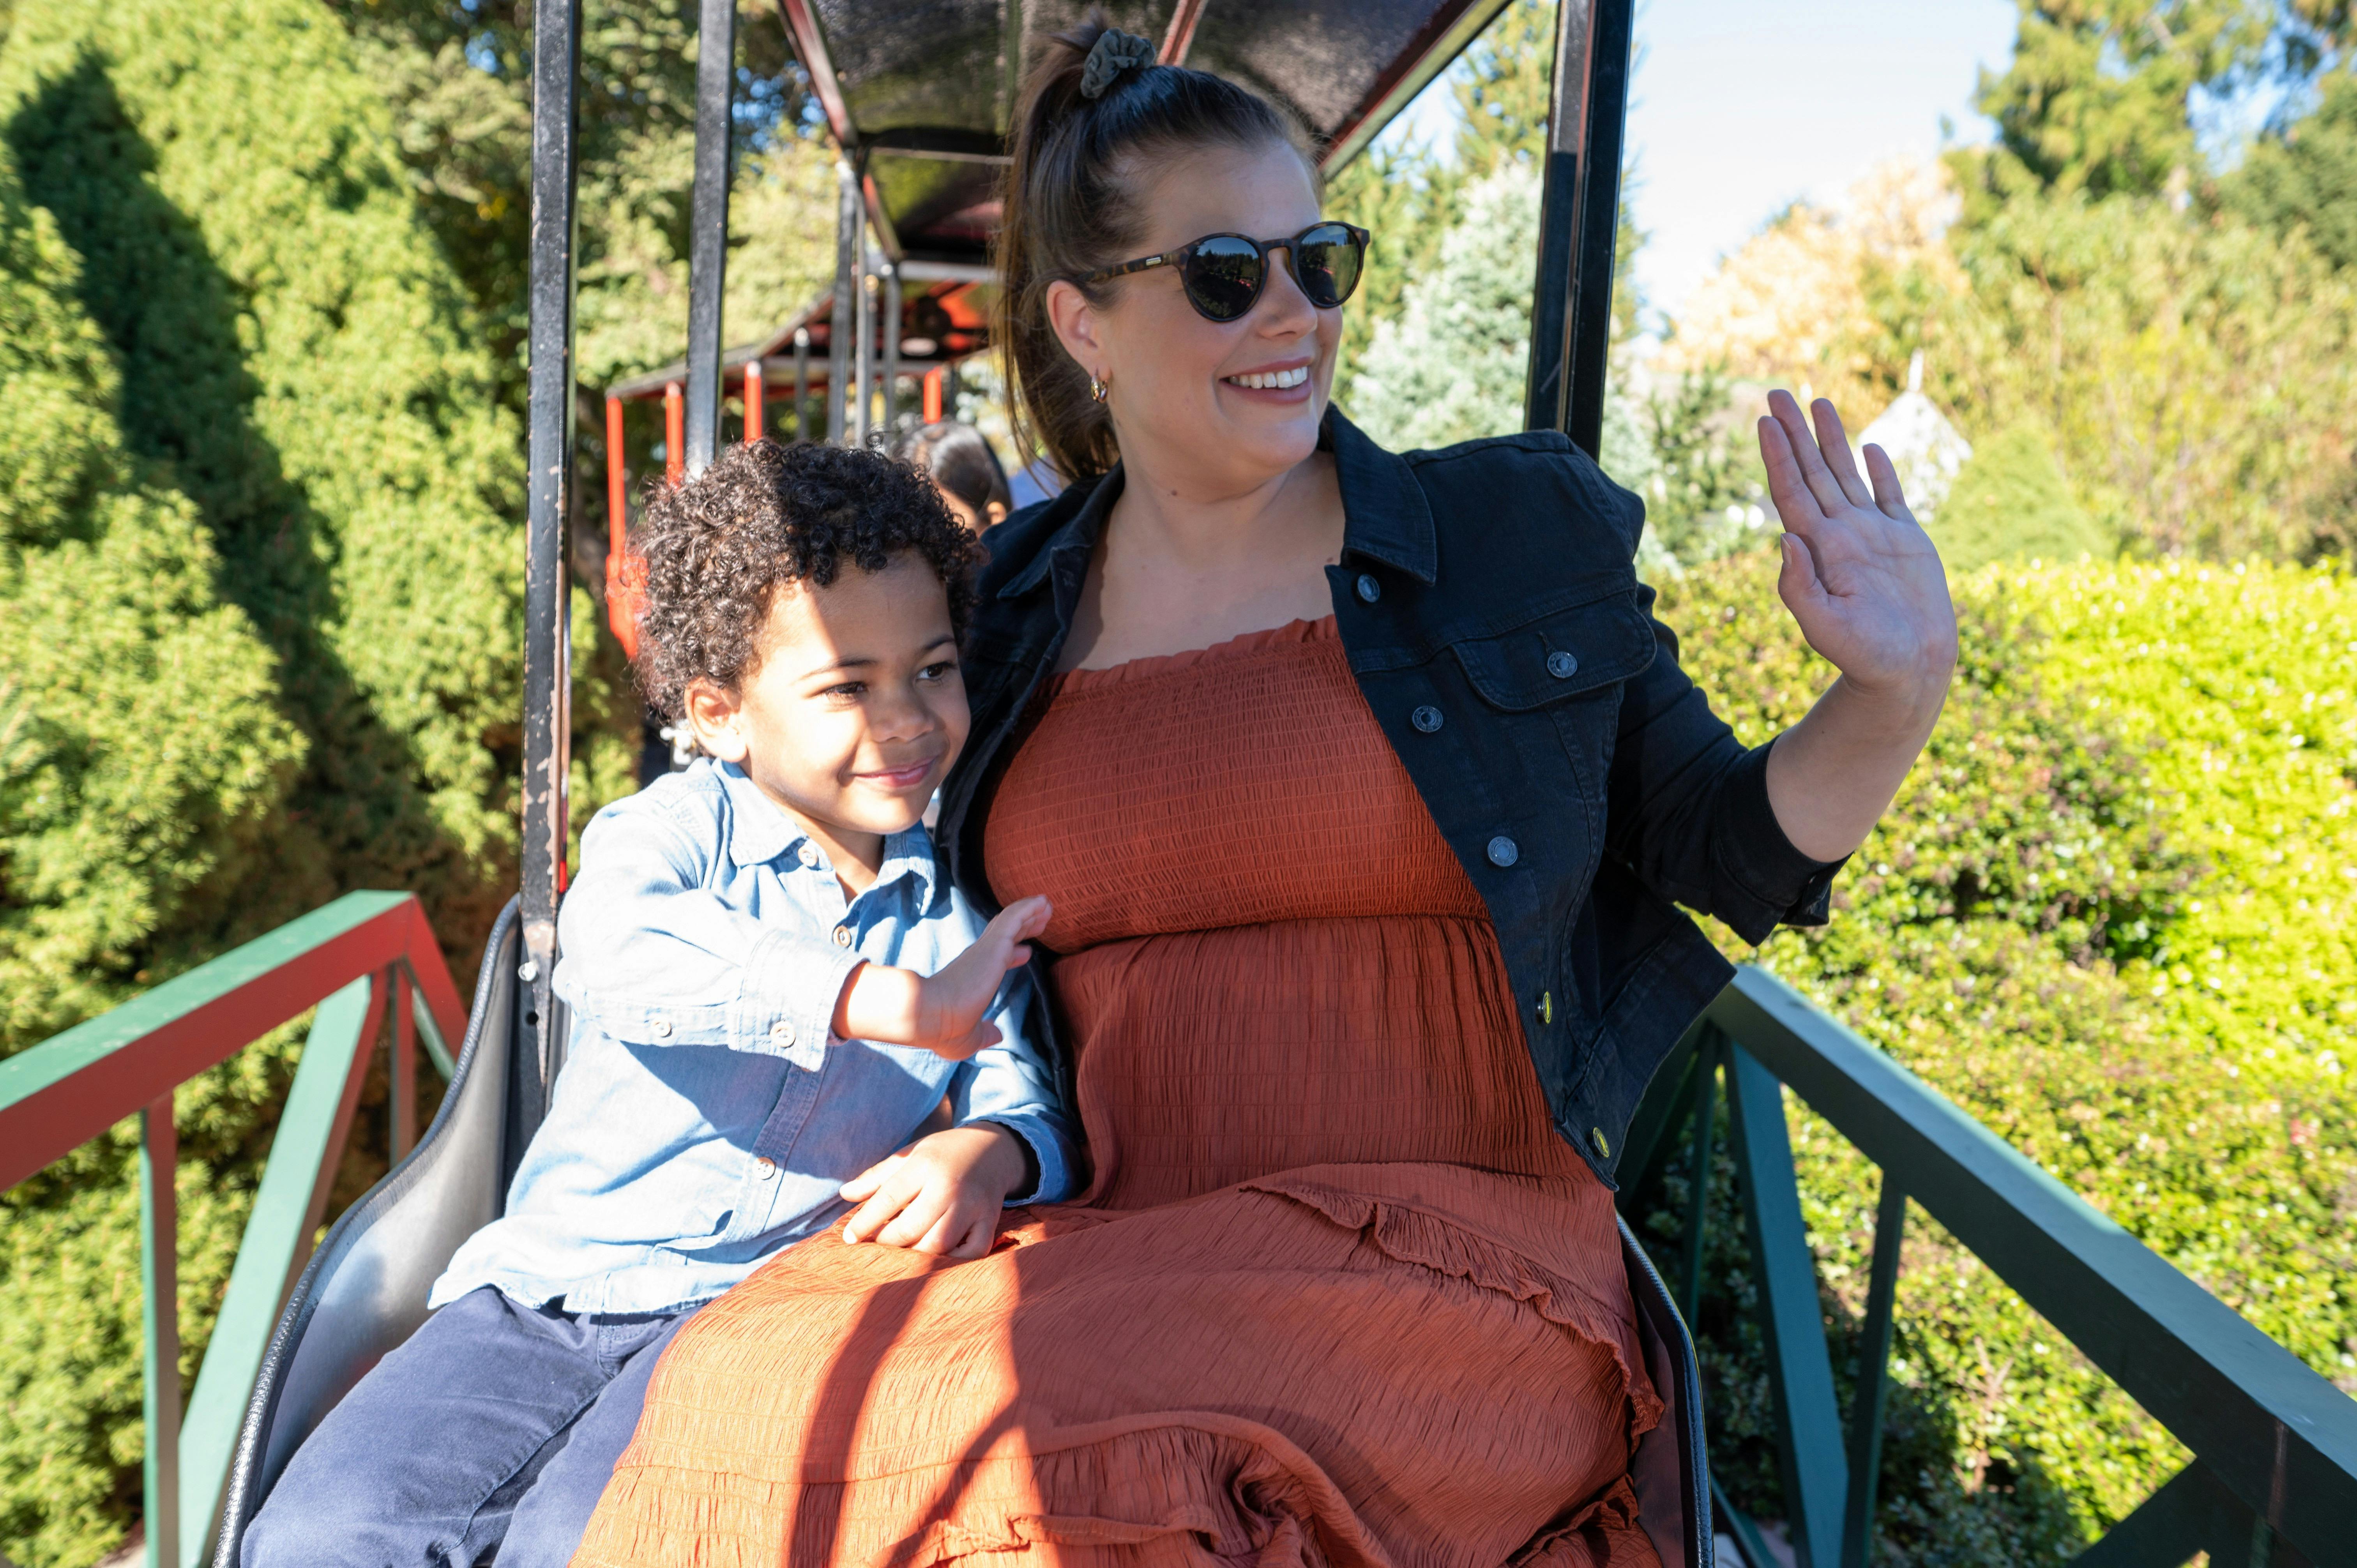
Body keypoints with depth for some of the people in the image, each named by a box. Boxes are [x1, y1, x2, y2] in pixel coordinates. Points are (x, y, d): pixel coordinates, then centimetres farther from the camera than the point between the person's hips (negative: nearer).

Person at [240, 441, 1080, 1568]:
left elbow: (1032, 1106, 5)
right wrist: (898, 1003, -36)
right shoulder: (673, 829, -5)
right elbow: (629, 954, -28)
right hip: (551, 1280, 1)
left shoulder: (963, 909, 5)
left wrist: (984, 1154, -20)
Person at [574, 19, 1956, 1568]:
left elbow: (1725, 850, 7)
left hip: (1454, 1260, -2)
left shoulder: (1529, 534, 3)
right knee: (739, 1389, -22)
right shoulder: (1014, 608, 9)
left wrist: (1895, 694, -8)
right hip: (1106, 1257, 3)